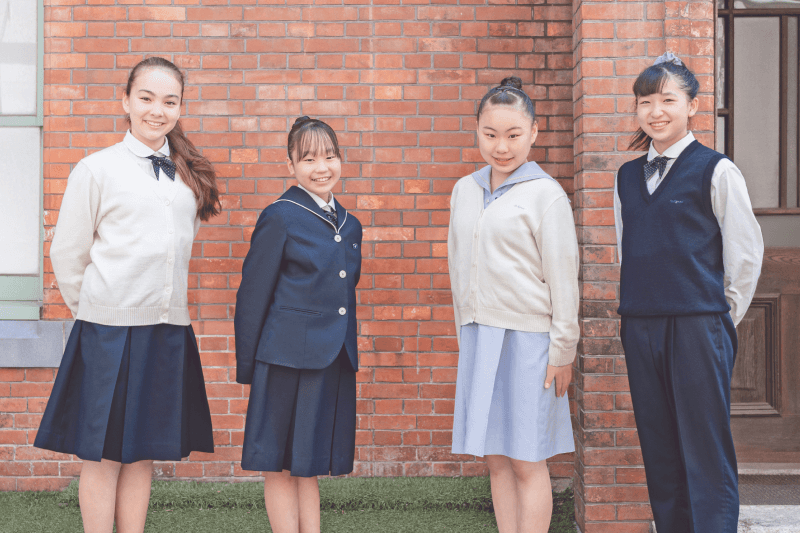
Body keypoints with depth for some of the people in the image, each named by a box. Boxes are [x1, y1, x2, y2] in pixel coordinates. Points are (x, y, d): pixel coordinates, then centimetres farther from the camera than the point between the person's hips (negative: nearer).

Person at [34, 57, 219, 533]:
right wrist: (92, 309, 7)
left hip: (168, 328, 5)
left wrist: (161, 298, 13)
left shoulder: (189, 175, 12)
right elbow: (67, 254, 1)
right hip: (109, 328, -4)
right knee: (103, 453, 1)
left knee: (144, 451, 11)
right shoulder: (97, 169, -2)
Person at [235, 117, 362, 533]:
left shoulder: (349, 225, 12)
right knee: (281, 466, 4)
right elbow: (253, 293, -6)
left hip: (334, 359, 6)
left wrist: (348, 354, 16)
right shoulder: (280, 217, -7)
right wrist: (247, 366, -7)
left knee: (310, 464, 13)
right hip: (288, 358, -6)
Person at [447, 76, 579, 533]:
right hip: (478, 336, 6)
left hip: (528, 337, -5)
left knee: (527, 461, 1)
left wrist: (562, 351, -8)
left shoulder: (546, 195, -7)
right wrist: (466, 331, 15)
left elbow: (563, 277, -7)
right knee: (496, 458, 10)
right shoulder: (465, 191, 10)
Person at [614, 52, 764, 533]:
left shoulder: (715, 171, -4)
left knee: (707, 453, -4)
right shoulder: (628, 177, 12)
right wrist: (639, 306, 15)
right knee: (659, 454, 10)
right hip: (640, 328, 5)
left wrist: (721, 314, 3)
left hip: (699, 328, -5)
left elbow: (747, 251, -1)